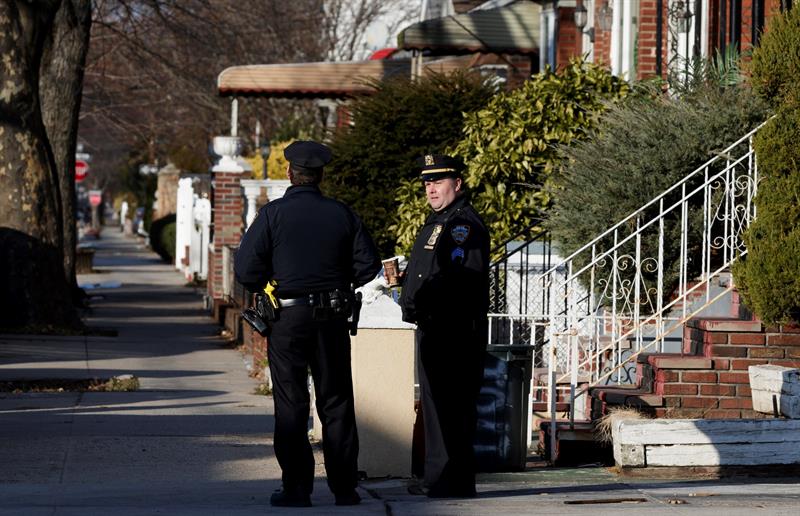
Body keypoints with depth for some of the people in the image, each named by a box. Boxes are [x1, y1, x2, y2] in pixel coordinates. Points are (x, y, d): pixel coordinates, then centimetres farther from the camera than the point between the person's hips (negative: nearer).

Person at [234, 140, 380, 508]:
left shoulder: (273, 214, -8)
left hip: (288, 318, -3)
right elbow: (368, 266, 2)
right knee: (336, 403, 10)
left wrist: (264, 287, 10)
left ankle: (297, 488, 2)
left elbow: (246, 270, -11)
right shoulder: (341, 214, 1)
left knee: (291, 405, 4)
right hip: (333, 320, 3)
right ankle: (344, 487, 10)